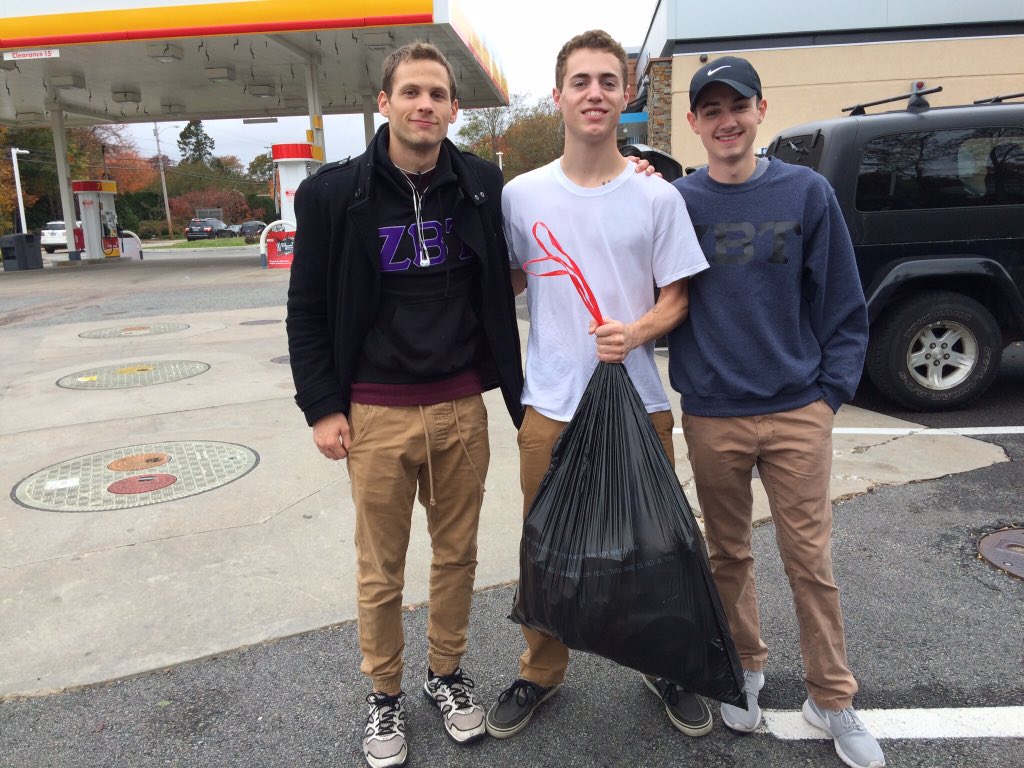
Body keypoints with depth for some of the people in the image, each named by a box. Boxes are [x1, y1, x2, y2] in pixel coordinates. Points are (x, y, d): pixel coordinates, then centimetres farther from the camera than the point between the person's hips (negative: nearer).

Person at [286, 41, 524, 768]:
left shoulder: (482, 185, 2)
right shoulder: (334, 193, -4)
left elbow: (498, 292, 10)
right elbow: (308, 310, 1)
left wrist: (515, 390, 6)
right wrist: (322, 406, -4)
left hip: (462, 407, 2)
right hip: (376, 411, -2)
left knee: (458, 552, 14)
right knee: (381, 567, 9)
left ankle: (447, 672, 37)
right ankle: (385, 693, 32)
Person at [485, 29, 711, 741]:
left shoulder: (657, 196, -1)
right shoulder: (522, 195, 2)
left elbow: (676, 296, 0)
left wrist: (638, 330, -18)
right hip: (550, 407, 1)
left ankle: (667, 667, 36)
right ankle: (541, 672, 35)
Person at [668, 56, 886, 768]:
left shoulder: (807, 192, 1)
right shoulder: (676, 201, 1)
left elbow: (842, 303, 3)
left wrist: (833, 388, -2)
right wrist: (688, 381, -5)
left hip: (799, 413, 0)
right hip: (712, 417, 1)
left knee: (811, 560, 5)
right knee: (729, 555, 14)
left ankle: (833, 700, 24)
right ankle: (746, 669, 35)